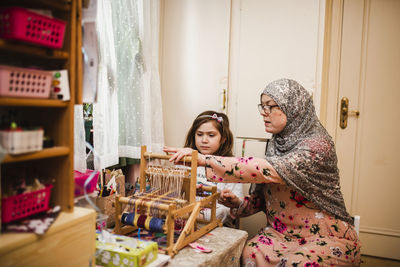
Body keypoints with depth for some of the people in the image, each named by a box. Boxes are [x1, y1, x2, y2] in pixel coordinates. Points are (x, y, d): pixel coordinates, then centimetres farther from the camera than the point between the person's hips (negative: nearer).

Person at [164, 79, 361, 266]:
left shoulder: (318, 146, -20)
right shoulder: (277, 143, 4)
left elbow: (268, 170, -35)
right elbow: (265, 194, 10)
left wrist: (204, 159, -36)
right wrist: (239, 204, -11)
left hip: (326, 237, -4)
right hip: (282, 231, 5)